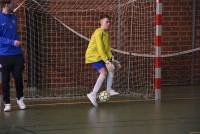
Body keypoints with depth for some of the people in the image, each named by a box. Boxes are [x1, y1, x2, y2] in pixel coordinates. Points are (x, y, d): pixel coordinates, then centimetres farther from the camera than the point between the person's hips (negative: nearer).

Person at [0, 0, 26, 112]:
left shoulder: (13, 17, 10)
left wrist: (18, 42, 6)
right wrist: (12, 42, -17)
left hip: (17, 53, 4)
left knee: (18, 77, 3)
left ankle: (20, 99, 22)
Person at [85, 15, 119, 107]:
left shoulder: (106, 33, 8)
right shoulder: (98, 32, -21)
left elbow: (107, 48, 8)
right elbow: (100, 48, -26)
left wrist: (110, 58, -5)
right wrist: (107, 61, -29)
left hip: (100, 56, 9)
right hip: (93, 56, -9)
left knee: (111, 69, 7)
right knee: (104, 72, -20)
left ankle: (109, 90, 18)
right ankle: (93, 94, -19)